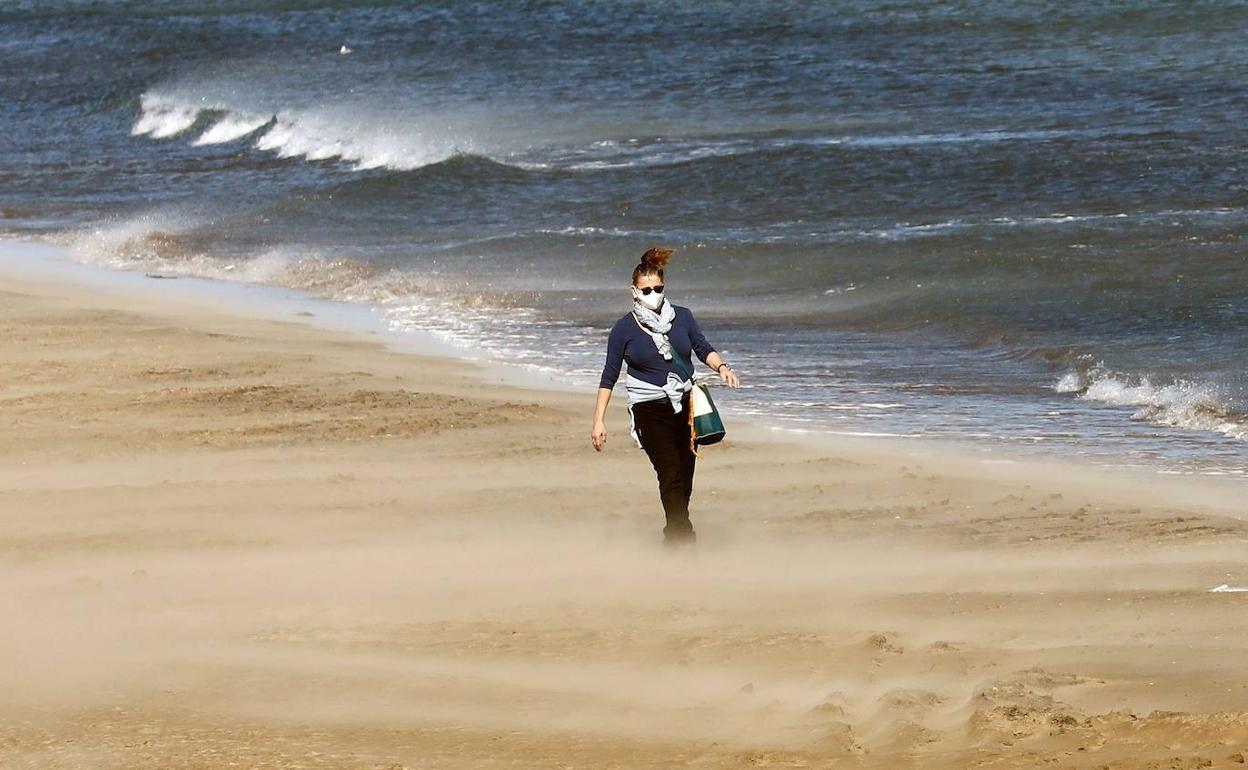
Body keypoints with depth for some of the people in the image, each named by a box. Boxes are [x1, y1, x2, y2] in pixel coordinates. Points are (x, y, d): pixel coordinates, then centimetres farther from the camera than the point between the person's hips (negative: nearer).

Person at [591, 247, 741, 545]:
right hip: (650, 411, -4)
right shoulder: (625, 328, -2)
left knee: (684, 481, 5)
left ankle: (673, 536, 20)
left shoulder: (682, 317, 5)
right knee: (671, 477, -16)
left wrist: (721, 367, -10)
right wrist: (599, 421, -3)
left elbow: (703, 348, 13)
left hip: (685, 407, 4)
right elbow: (609, 376, 0)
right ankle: (685, 544, -21)